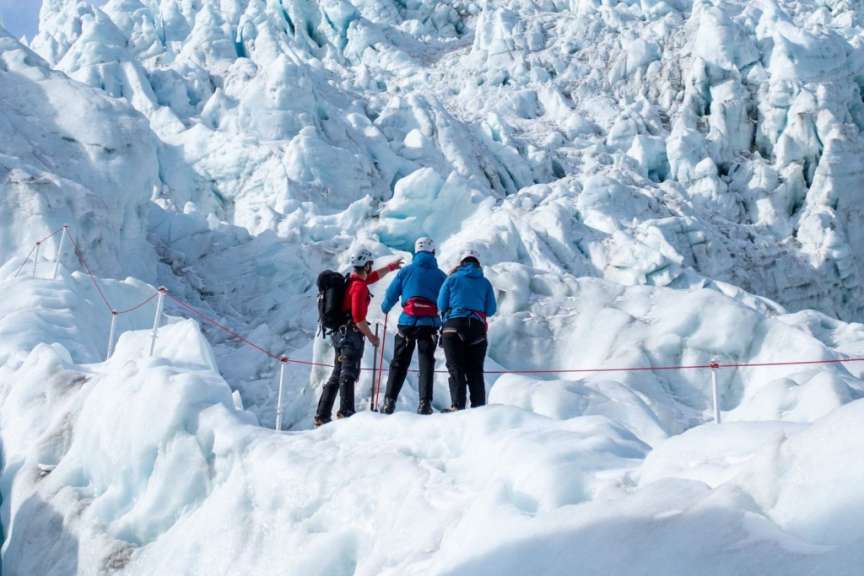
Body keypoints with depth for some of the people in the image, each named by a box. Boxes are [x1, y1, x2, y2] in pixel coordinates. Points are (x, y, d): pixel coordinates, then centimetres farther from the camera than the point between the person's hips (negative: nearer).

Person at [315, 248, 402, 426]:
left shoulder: (350, 280, 15)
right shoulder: (359, 286, -14)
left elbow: (372, 277, 35)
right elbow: (358, 317, -21)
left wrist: (390, 267, 45)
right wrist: (371, 337, -13)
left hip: (340, 334, 10)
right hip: (352, 334, -9)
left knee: (337, 376, 13)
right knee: (348, 374, -16)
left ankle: (322, 415, 14)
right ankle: (346, 412, -25)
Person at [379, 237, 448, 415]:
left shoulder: (406, 271, 7)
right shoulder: (440, 275, 10)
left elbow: (391, 295, 12)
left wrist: (385, 308, 33)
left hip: (407, 322, 0)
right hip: (430, 324, 0)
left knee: (399, 363, 7)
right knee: (426, 363, 3)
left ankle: (389, 402, 2)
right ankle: (425, 403, -7)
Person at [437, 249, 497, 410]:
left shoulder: (453, 279, 7)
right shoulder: (485, 282, 12)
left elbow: (441, 305, 6)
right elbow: (491, 310, 11)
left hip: (454, 326, -2)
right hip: (477, 328, 2)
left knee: (456, 369, -2)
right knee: (475, 371, 5)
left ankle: (458, 406, -13)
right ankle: (479, 408, -1)